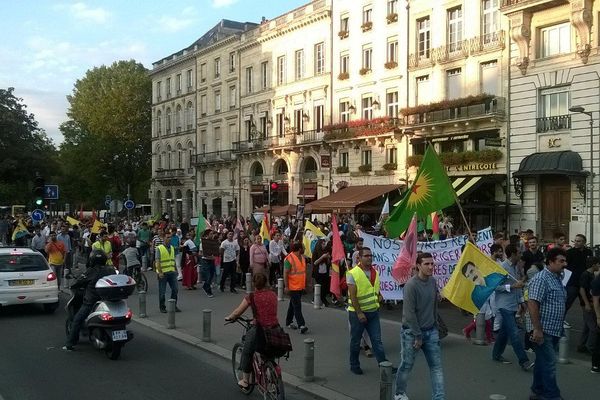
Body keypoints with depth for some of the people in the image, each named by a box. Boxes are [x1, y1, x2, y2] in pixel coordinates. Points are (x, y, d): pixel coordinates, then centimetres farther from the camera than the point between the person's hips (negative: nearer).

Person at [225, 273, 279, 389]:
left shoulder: (252, 297, -7)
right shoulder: (273, 295, 7)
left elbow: (237, 313, -2)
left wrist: (229, 317, 19)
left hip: (260, 330, -4)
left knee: (247, 352, 20)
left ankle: (245, 380, 28)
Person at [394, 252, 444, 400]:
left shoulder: (433, 281, 1)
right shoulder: (411, 285, -20)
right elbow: (409, 313, -19)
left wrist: (435, 326, 11)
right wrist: (418, 336, -15)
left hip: (431, 331, 6)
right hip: (412, 332, -6)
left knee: (436, 366, 2)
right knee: (407, 365, 9)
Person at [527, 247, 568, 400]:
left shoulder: (558, 278, 13)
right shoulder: (541, 278, -16)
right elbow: (532, 304, -23)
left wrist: (560, 328, 21)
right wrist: (537, 329, -25)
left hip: (554, 331, 9)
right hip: (543, 331, -9)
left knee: (543, 363, 16)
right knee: (549, 365, -5)